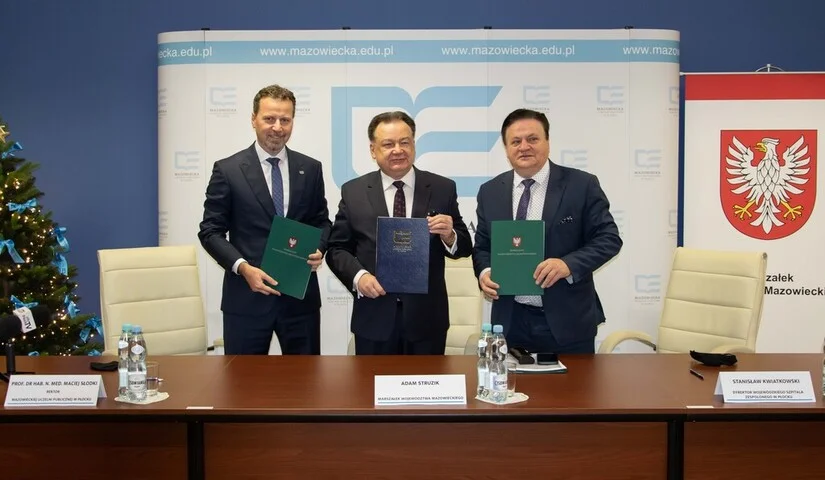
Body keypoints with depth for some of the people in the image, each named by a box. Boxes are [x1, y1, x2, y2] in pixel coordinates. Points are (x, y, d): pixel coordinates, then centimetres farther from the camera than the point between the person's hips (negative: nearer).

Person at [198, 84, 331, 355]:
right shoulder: (227, 170, -2)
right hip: (246, 297, -2)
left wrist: (319, 249, -8)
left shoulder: (310, 169, 6)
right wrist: (243, 267, -16)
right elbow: (210, 231, -2)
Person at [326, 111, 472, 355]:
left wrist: (449, 235, -19)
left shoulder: (443, 189, 0)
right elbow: (337, 249, 3)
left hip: (427, 319, 0)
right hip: (373, 320, 0)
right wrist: (358, 276, -15)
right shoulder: (353, 192, 1)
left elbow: (464, 248, 2)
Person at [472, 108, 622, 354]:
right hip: (511, 321, 3)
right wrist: (484, 272, -9)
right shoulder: (490, 192, 6)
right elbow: (482, 246, 12)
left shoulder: (582, 185, -5)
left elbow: (609, 238, -5)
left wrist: (568, 264, -22)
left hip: (567, 320, -2)